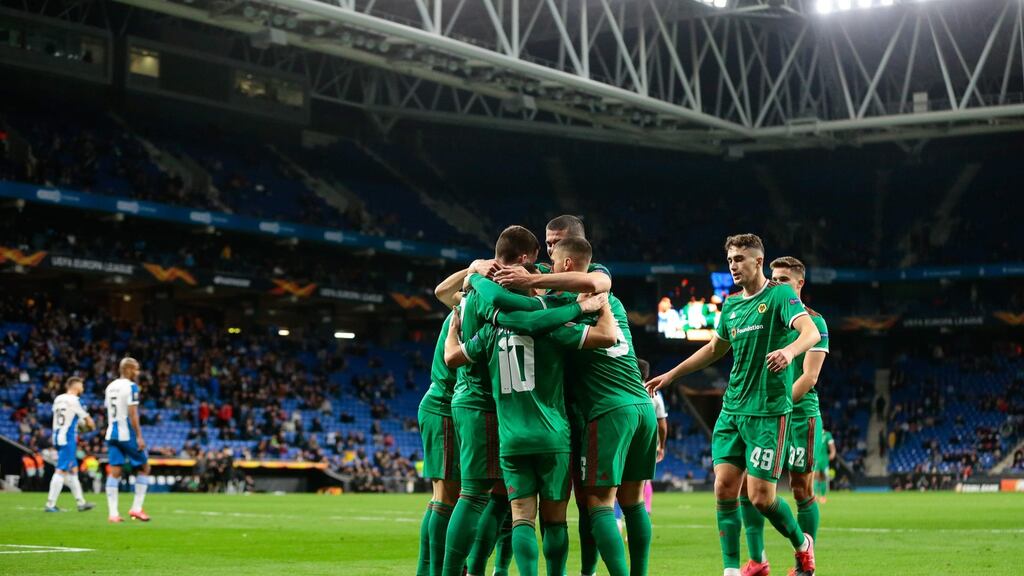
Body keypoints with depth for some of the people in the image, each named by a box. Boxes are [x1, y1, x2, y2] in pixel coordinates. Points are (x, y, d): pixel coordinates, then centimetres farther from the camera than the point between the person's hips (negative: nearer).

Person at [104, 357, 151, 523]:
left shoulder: (110, 387, 13)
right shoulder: (131, 387, -11)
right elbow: (132, 414, -16)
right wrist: (139, 436, -16)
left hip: (112, 433, 7)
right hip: (127, 434, -7)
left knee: (114, 472, 4)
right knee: (144, 468, 8)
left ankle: (112, 513, -1)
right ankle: (136, 508, 3)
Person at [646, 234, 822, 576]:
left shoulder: (780, 295, -6)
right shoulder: (731, 305, 15)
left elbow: (811, 332, -23)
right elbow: (715, 349, 31)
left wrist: (789, 350, -44)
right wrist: (671, 375, 30)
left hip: (769, 411, -7)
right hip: (732, 409, 7)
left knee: (760, 496, -7)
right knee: (724, 487, -3)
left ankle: (802, 545, 20)